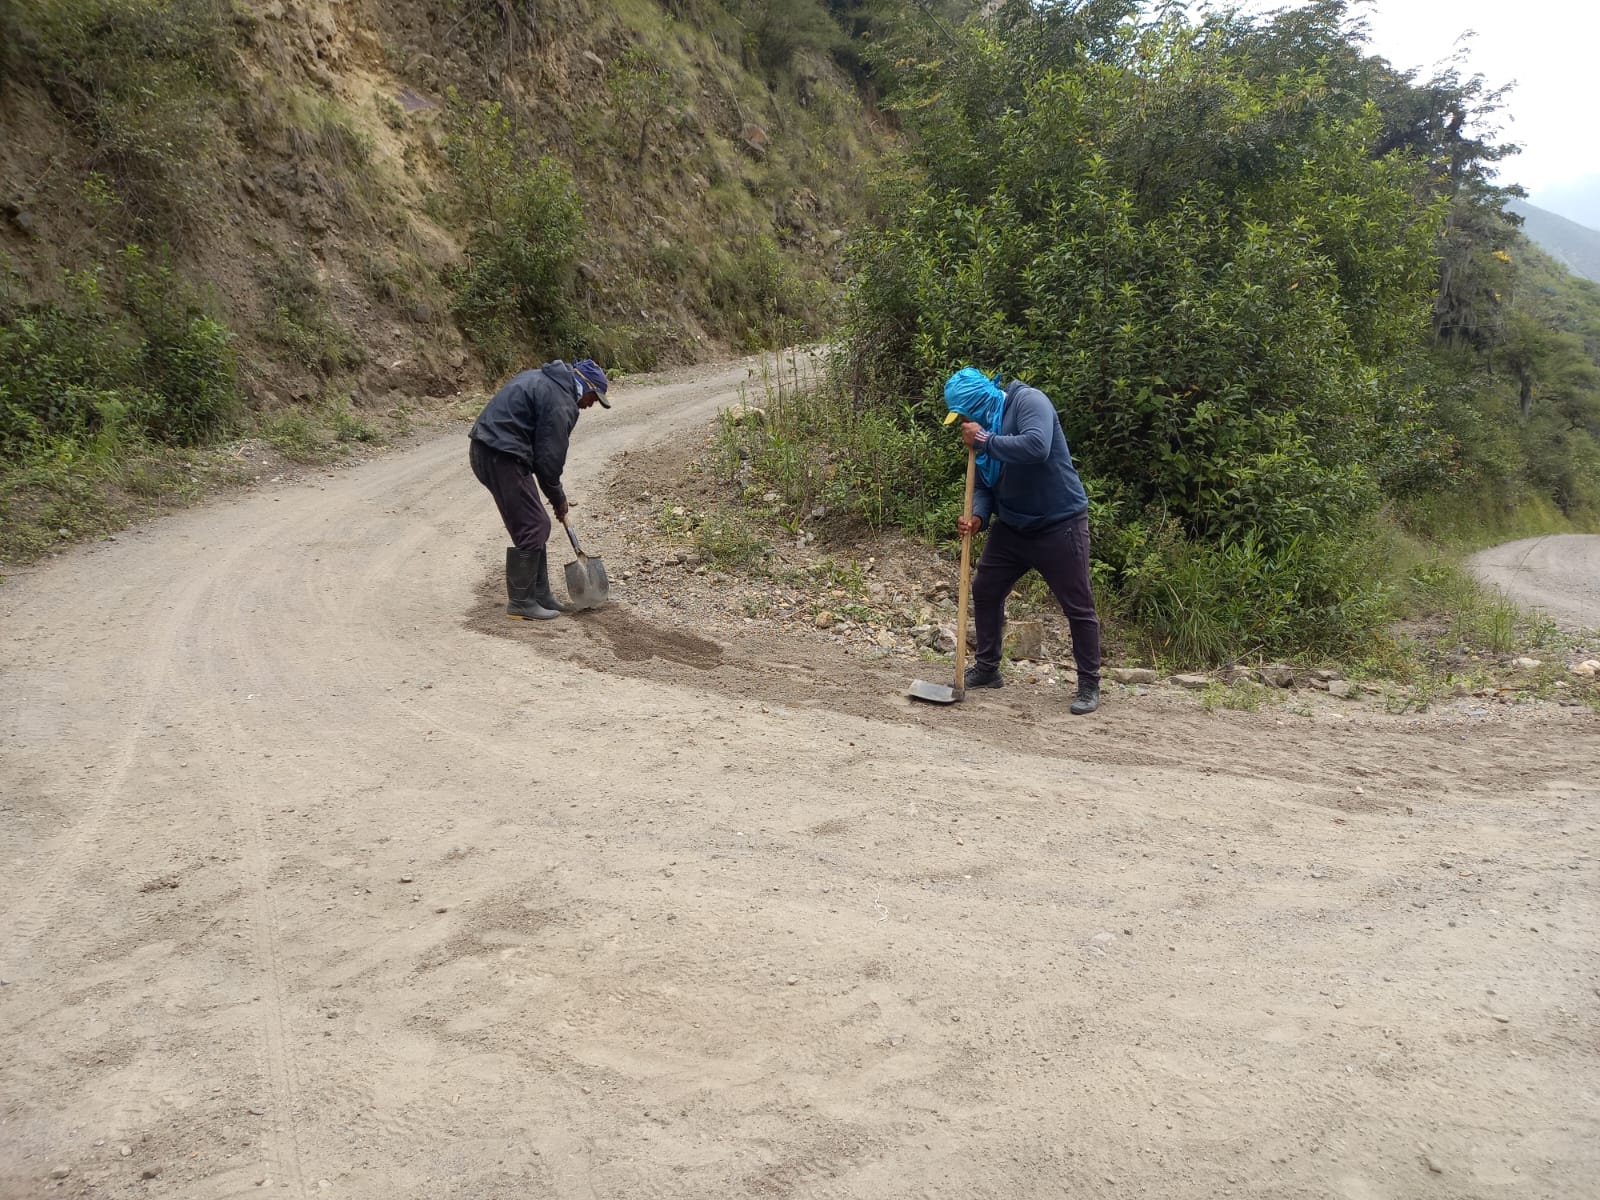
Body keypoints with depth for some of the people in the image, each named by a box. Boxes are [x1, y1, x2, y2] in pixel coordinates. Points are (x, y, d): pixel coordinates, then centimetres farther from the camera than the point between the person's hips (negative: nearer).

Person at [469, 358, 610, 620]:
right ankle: (521, 603, 2)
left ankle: (540, 596, 21)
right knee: (531, 528, -5)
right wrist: (558, 498, 3)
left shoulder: (545, 379, 18)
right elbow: (549, 457, -12)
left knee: (536, 525, 15)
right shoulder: (561, 402, -14)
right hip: (501, 457, -11)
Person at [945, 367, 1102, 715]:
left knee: (1078, 606, -2)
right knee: (984, 590, 10)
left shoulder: (1028, 401, -17)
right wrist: (977, 517, -14)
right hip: (1012, 527, 8)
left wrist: (983, 440, -26)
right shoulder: (984, 427, 5)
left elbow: (1036, 447, -36)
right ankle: (986, 668, 25)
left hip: (1059, 525, -8)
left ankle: (1089, 685, 9)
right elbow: (984, 485, 6)